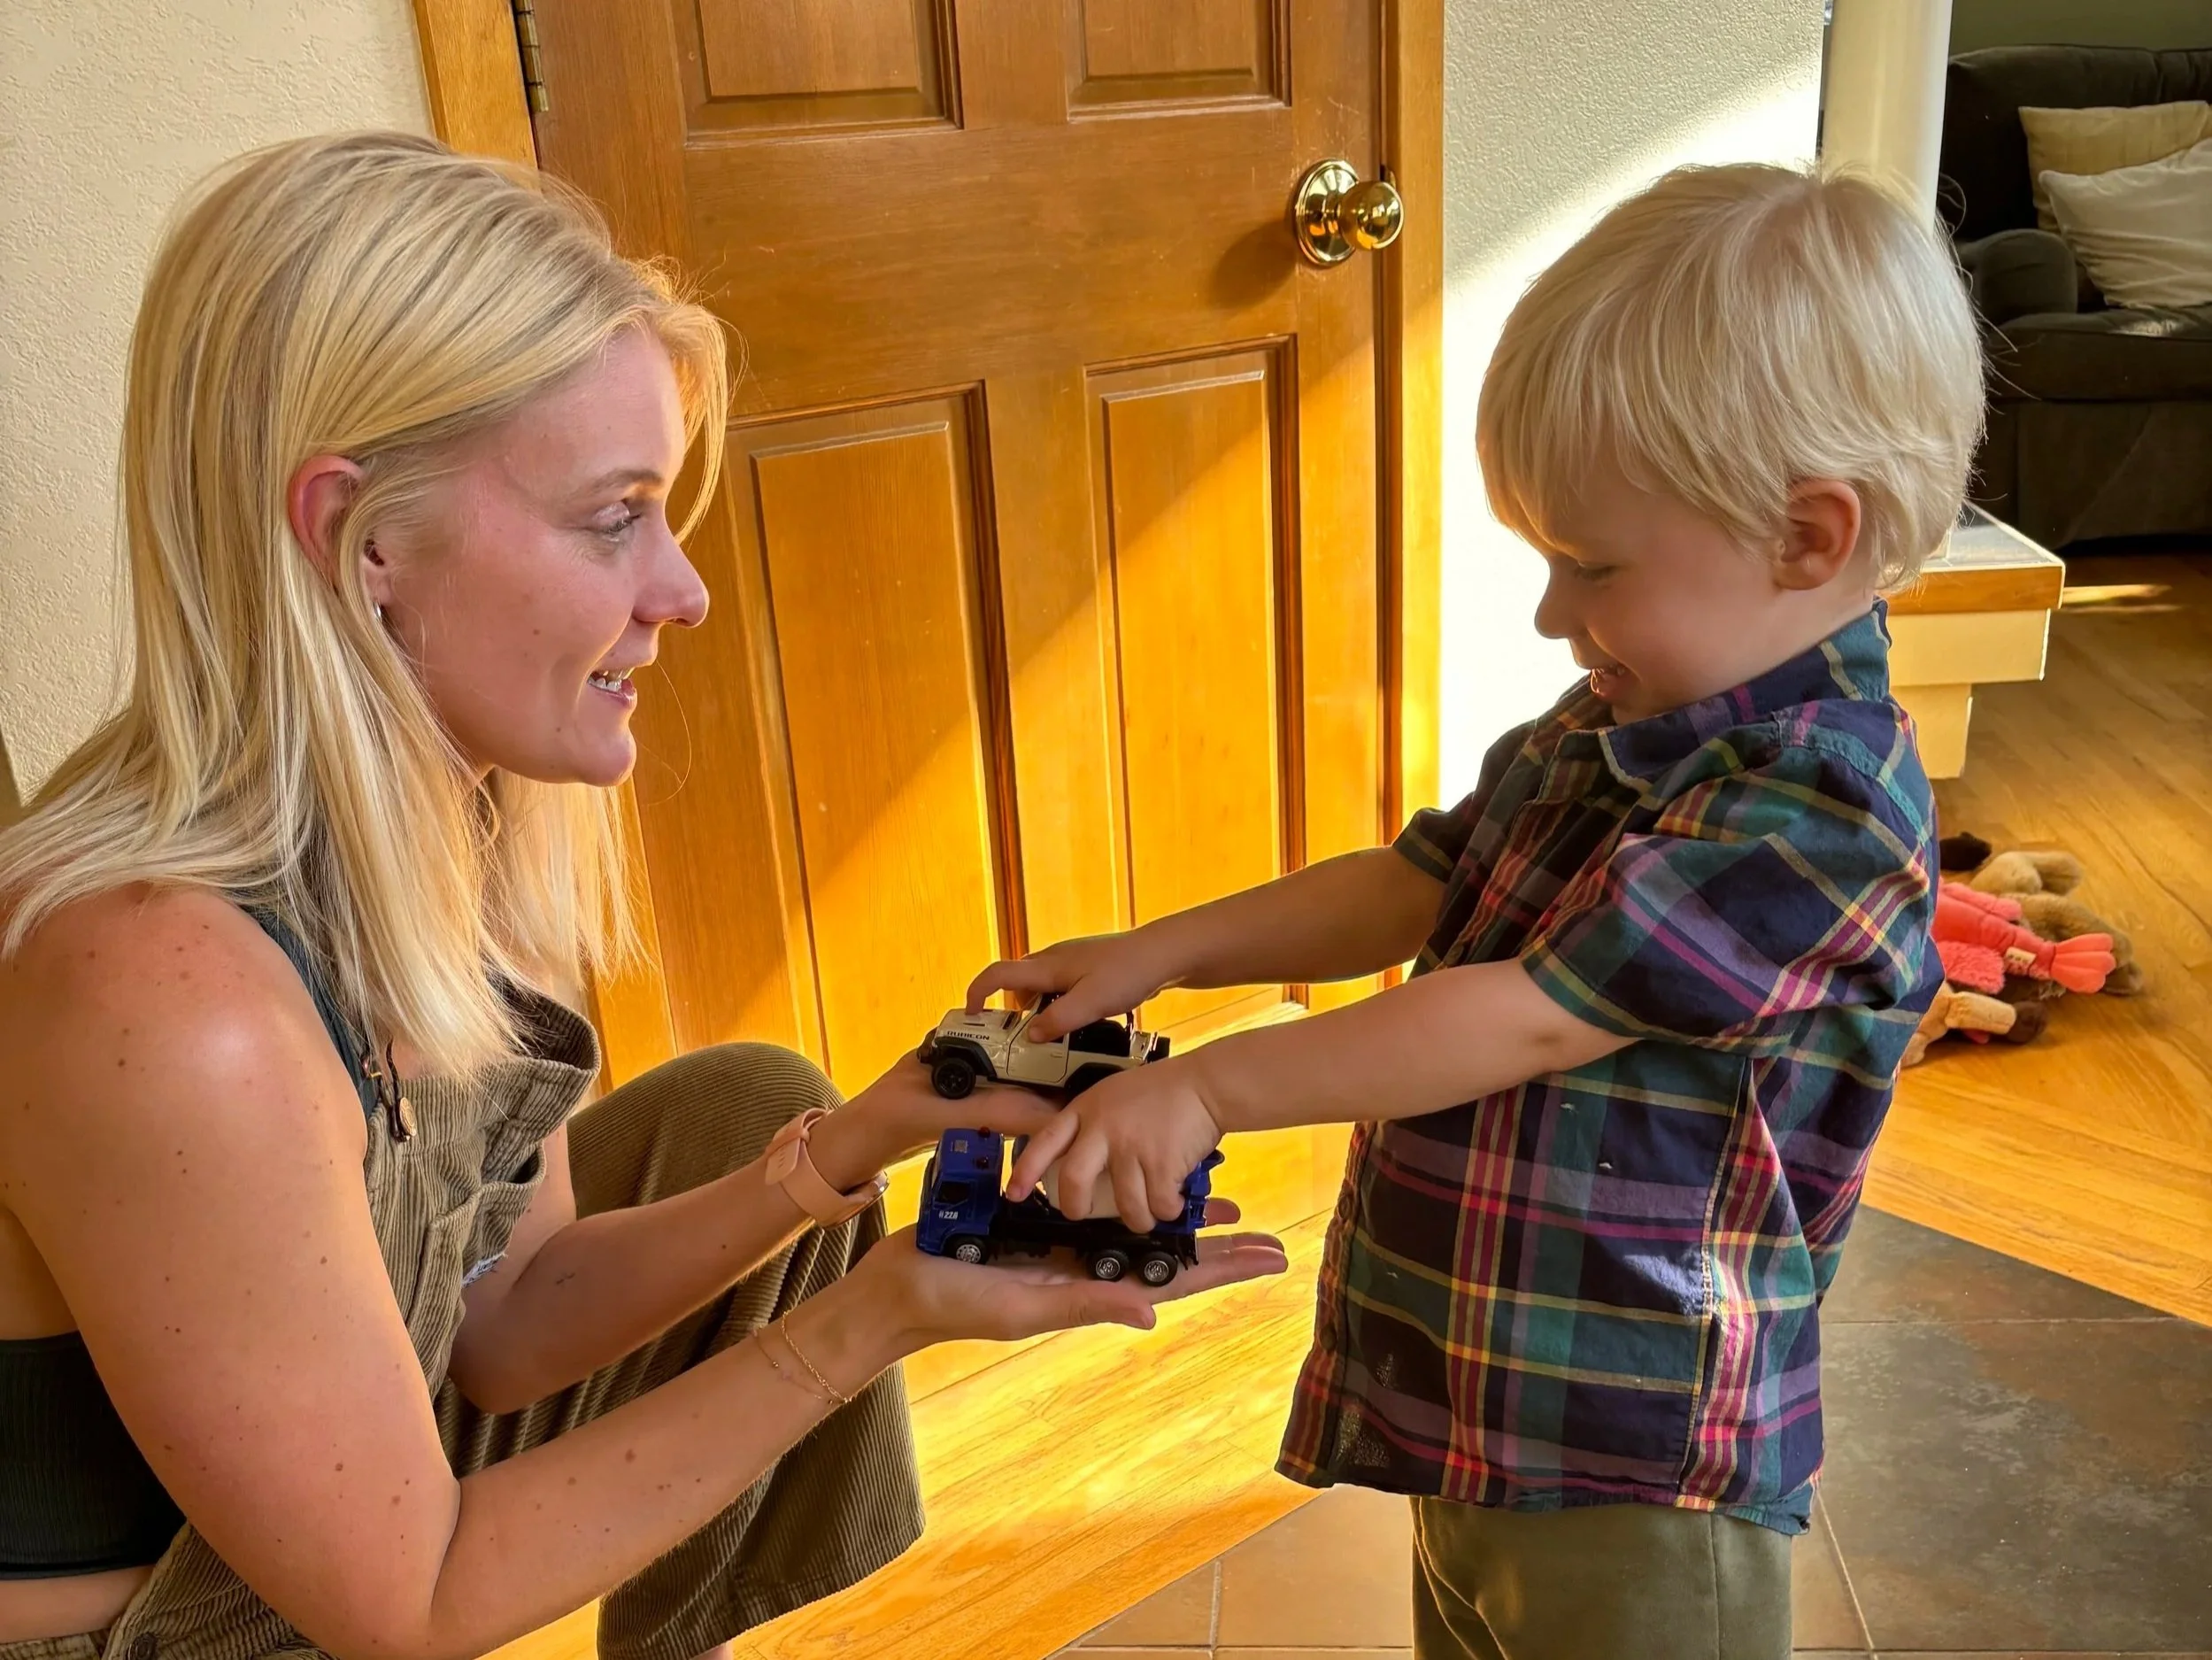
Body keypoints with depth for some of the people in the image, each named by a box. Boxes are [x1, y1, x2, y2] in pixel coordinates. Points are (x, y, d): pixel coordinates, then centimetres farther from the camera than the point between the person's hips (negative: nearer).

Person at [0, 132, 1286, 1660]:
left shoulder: (449, 819, -10)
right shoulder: (166, 1004, -35)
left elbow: (502, 1329, -3)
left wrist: (828, 1162, -17)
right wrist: (867, 1322, -26)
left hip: (347, 1477, 7)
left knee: (746, 1108, 4)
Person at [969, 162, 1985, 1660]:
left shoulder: (1822, 804, -25)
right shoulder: (1611, 726, 3)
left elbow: (1534, 1018, -28)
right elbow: (1418, 885, 9)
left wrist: (1208, 1087, -24)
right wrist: (1158, 954, -1)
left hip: (1635, 1476, -8)